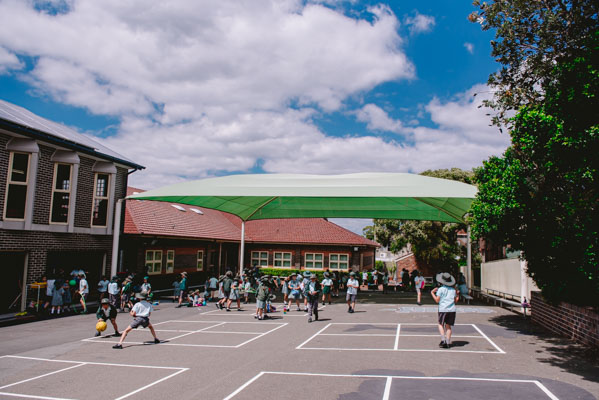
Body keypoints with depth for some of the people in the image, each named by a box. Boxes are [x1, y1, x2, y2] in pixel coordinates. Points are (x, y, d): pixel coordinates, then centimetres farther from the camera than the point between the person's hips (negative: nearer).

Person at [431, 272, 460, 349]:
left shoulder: (440, 289, -4)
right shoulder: (453, 290, 9)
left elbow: (437, 300, -7)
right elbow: (455, 300, 11)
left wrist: (432, 293, 6)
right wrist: (458, 295, 29)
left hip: (443, 309, -4)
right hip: (452, 310, 4)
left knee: (441, 324, 10)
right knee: (448, 326, 10)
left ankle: (443, 339, -6)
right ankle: (448, 342, 7)